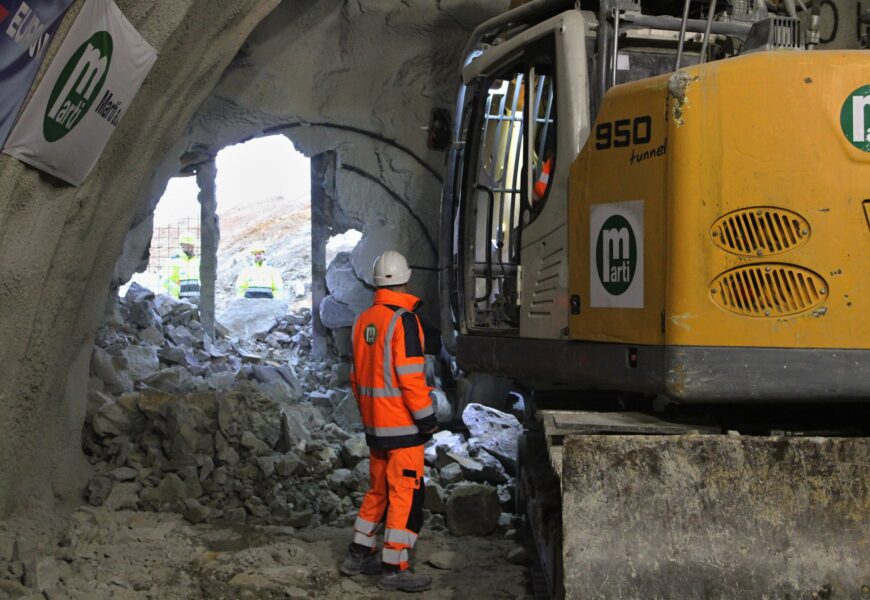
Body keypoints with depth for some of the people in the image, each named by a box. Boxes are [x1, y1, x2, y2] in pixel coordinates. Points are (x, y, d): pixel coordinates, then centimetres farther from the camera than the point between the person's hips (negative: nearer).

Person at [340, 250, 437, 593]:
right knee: (406, 494, -2)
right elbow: (410, 376, -19)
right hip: (402, 424, -8)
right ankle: (394, 569, 0)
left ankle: (359, 555, 25)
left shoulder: (363, 320, 10)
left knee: (378, 490, 19)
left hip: (374, 423, 8)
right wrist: (427, 419, -12)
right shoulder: (403, 319, -15)